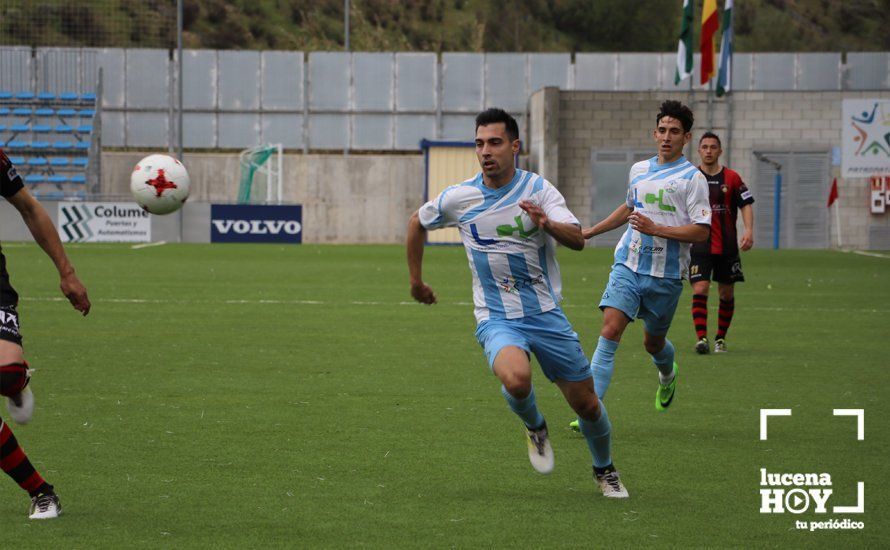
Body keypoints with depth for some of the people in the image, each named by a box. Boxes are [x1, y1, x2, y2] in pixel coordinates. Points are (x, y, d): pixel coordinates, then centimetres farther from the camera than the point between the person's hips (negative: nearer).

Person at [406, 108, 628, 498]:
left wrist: (548, 224, -40)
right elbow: (417, 223, 17)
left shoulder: (538, 189, -6)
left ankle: (604, 470, 34)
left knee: (586, 403, 4)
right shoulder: (459, 198, -3)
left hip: (546, 314, 1)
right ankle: (534, 427, 2)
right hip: (496, 318, -1)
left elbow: (578, 240, -19)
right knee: (516, 379, -32)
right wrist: (416, 280, 21)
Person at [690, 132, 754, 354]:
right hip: (699, 246, -1)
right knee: (700, 290, -16)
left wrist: (749, 231, -11)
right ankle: (701, 338, -17)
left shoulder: (732, 177, 2)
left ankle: (721, 338, 20)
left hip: (727, 246, 1)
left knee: (727, 294, 7)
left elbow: (746, 205, 3)